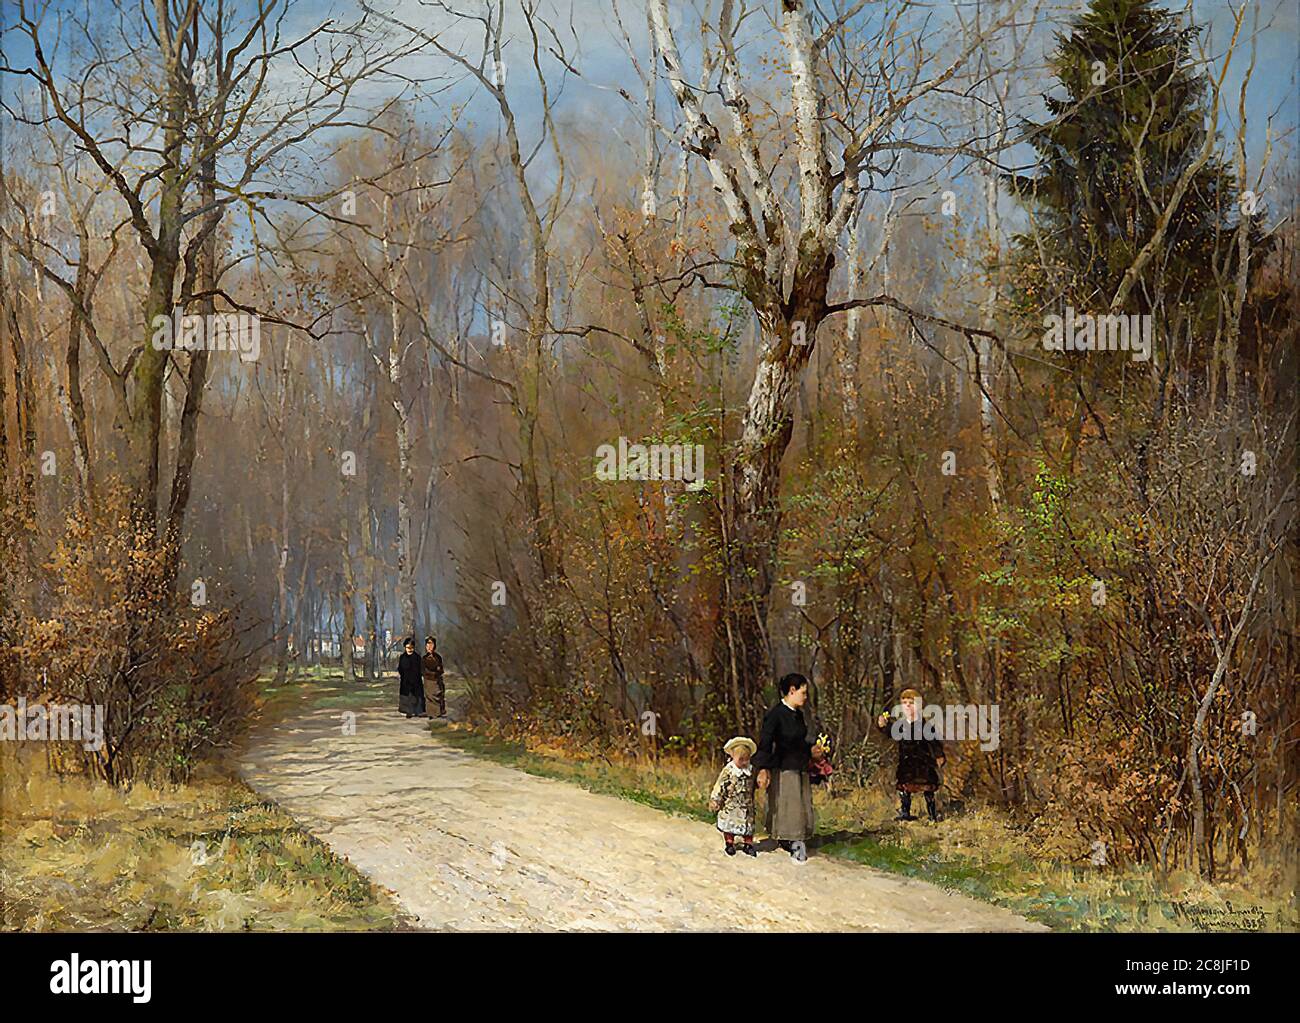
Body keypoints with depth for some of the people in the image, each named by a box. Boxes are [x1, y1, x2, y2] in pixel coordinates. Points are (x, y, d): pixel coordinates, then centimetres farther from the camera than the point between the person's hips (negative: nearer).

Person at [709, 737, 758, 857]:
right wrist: (715, 800, -9)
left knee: (748, 824, 7)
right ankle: (729, 843, 19)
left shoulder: (751, 769, -1)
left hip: (746, 806, 3)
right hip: (731, 806, -3)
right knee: (729, 824, 5)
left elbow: (754, 784, 14)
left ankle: (748, 844, 18)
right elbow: (720, 785, -10)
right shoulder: (728, 770, -13)